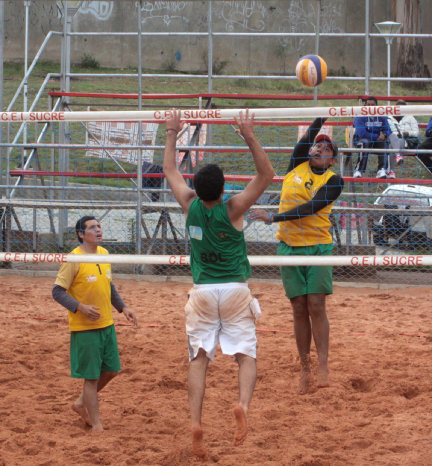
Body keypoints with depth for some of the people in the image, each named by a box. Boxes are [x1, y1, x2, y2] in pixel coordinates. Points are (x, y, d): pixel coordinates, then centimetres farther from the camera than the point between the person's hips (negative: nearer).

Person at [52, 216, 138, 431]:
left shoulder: (104, 254, 7)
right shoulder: (74, 259, -15)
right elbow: (58, 292, -15)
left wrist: (123, 308, 12)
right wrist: (81, 307, -27)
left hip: (107, 324, 7)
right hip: (84, 328, -7)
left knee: (110, 370, 13)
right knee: (91, 377, -1)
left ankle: (81, 403, 33)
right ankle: (96, 425, 8)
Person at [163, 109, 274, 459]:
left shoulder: (190, 205, -5)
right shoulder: (233, 208, -12)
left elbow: (170, 171, 11)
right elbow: (267, 174, -11)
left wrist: (172, 134, 16)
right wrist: (250, 137, -17)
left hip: (203, 292, 2)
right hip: (235, 290, -2)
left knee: (199, 358, 2)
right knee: (246, 355, 2)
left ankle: (196, 423, -14)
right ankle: (243, 405, -26)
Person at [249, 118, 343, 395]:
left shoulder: (334, 181, -2)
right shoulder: (297, 166, 8)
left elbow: (310, 208, -14)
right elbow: (308, 136, -9)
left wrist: (273, 218, -21)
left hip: (318, 246, -3)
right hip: (289, 246, 3)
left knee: (316, 306, -10)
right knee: (299, 309, 3)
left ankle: (323, 366, -8)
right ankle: (305, 369, 6)